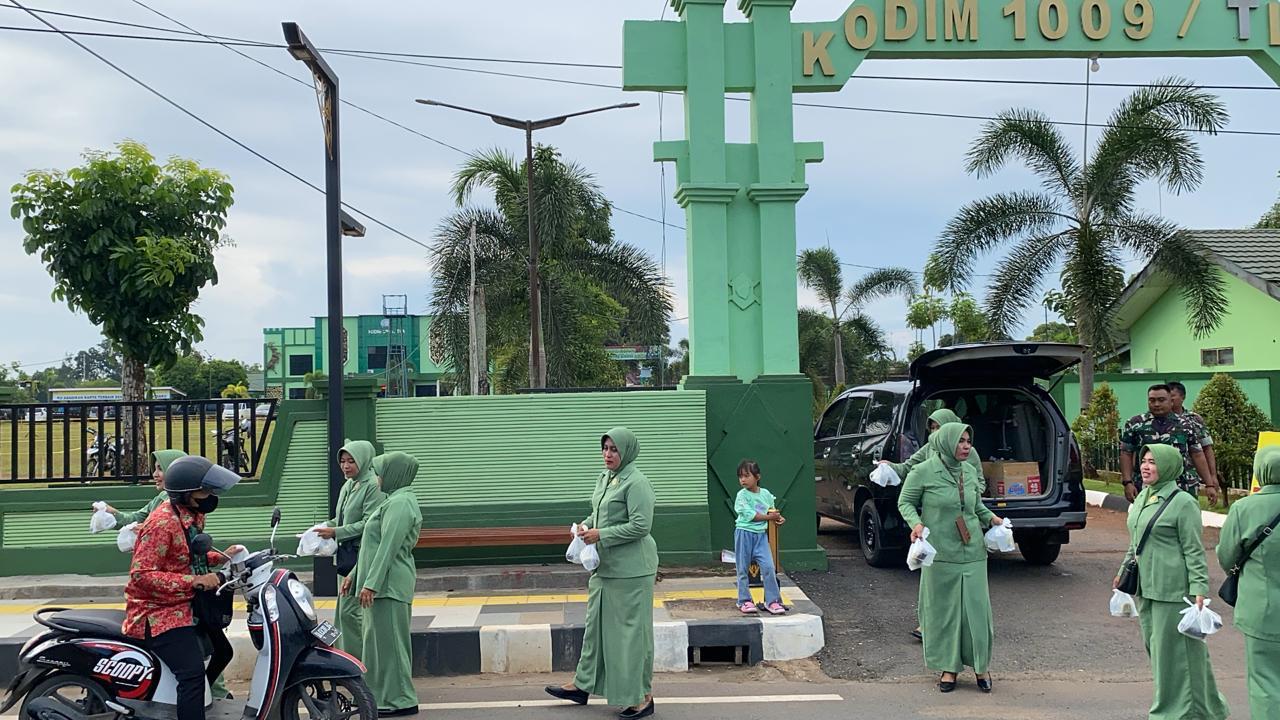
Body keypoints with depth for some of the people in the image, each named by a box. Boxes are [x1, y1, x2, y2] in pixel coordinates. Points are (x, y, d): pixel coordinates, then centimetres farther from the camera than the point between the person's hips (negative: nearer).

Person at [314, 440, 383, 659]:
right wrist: (326, 526, 4)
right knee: (344, 611, 12)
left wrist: (335, 532, -16)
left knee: (350, 611, -9)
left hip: (361, 557, -9)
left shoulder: (373, 486, -12)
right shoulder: (347, 486, 15)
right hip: (345, 556, 9)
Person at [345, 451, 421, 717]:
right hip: (384, 584, 10)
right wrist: (355, 574, 23)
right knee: (377, 640, 14)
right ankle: (381, 696, 20)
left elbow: (388, 547, -22)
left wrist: (371, 583, -24)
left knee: (388, 640, -6)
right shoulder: (395, 501, 19)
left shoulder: (400, 503, -15)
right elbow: (375, 545, 23)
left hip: (389, 584, -10)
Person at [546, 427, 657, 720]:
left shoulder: (636, 482, -16)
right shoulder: (604, 477, 11)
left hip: (630, 569, -9)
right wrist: (587, 525, 3)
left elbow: (640, 526, -20)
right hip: (603, 566, 9)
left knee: (631, 629, -1)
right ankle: (582, 684, 28)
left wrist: (601, 535, -18)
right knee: (595, 623, 16)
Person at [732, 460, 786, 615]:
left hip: (761, 534, 3)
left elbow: (772, 511, 18)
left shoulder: (766, 494, 5)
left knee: (768, 567, -6)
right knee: (743, 569, 4)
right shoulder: (742, 495, -8)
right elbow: (749, 515, -17)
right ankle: (744, 601, 16)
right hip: (744, 533, -3)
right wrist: (769, 517, -14)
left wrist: (778, 518, -4)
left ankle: (772, 601, 1)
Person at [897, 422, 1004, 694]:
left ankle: (980, 665, 19)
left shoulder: (970, 471, 7)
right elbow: (905, 502, 1)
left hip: (972, 552, 4)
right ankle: (949, 667, 16)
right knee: (944, 609, 3)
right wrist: (916, 523, -16)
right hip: (940, 554, -3)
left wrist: (990, 517, 5)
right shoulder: (923, 472, -7)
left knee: (976, 607, 3)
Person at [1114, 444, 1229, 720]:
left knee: (1173, 646, -1)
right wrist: (1124, 571, 23)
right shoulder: (1142, 498, 11)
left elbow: (1194, 550, -12)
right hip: (1146, 586, 8)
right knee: (1154, 644, 14)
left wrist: (1199, 589, -16)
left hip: (1173, 588, -8)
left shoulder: (1183, 503, -12)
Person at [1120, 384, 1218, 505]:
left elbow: (1198, 456, 9)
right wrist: (1128, 482, -8)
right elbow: (1126, 454, 3)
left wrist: (1209, 485, 5)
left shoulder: (1185, 425, 8)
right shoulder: (1135, 424, 4)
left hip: (1184, 489, 1)